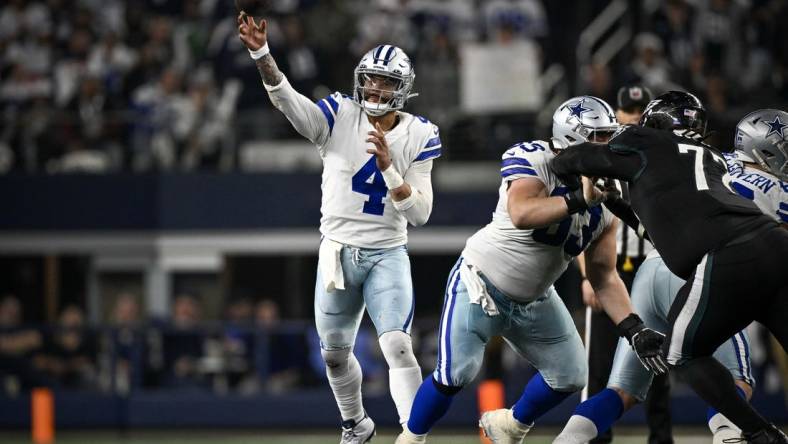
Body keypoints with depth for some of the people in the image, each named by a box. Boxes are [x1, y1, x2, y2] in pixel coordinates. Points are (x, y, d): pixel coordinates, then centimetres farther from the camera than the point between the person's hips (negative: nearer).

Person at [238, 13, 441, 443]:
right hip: (338, 251, 2)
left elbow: (420, 213, -10)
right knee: (335, 354, 16)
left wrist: (387, 166, -24)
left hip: (388, 256, -2)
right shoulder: (340, 117, -6)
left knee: (397, 348, -19)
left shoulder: (418, 136, -5)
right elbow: (289, 101, -25)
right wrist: (261, 53, -41)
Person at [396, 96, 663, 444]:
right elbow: (521, 215, -43)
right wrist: (579, 200, -46)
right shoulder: (534, 160, -23)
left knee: (570, 376, 7)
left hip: (534, 300, 7)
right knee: (456, 373, -15)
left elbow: (604, 277, -2)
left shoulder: (605, 197, -3)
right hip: (482, 282, -7)